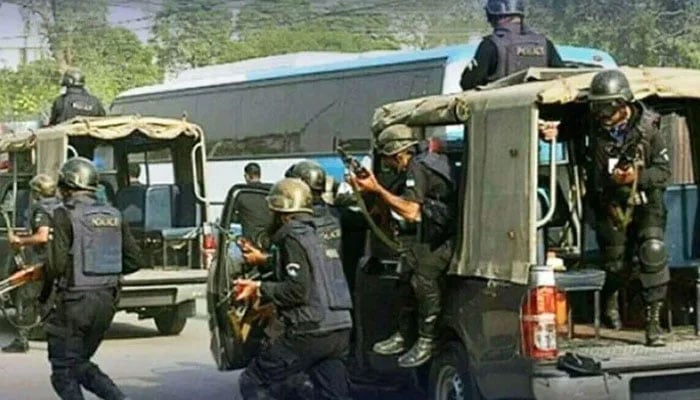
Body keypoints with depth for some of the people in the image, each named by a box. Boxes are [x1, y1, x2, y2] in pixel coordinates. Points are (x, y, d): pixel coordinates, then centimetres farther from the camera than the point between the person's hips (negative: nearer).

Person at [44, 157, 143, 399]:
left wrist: (44, 293, -1)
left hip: (76, 300, -7)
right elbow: (134, 261, 9)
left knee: (63, 372, 4)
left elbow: (58, 263, -17)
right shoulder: (113, 216, 9)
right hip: (107, 300, 7)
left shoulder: (66, 215, -10)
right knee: (81, 365, 21)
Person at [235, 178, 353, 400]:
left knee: (252, 382, 5)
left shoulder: (294, 237, -8)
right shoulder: (316, 234, 19)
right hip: (339, 332, 8)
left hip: (310, 332, -8)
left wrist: (259, 289, -7)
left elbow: (297, 290, -18)